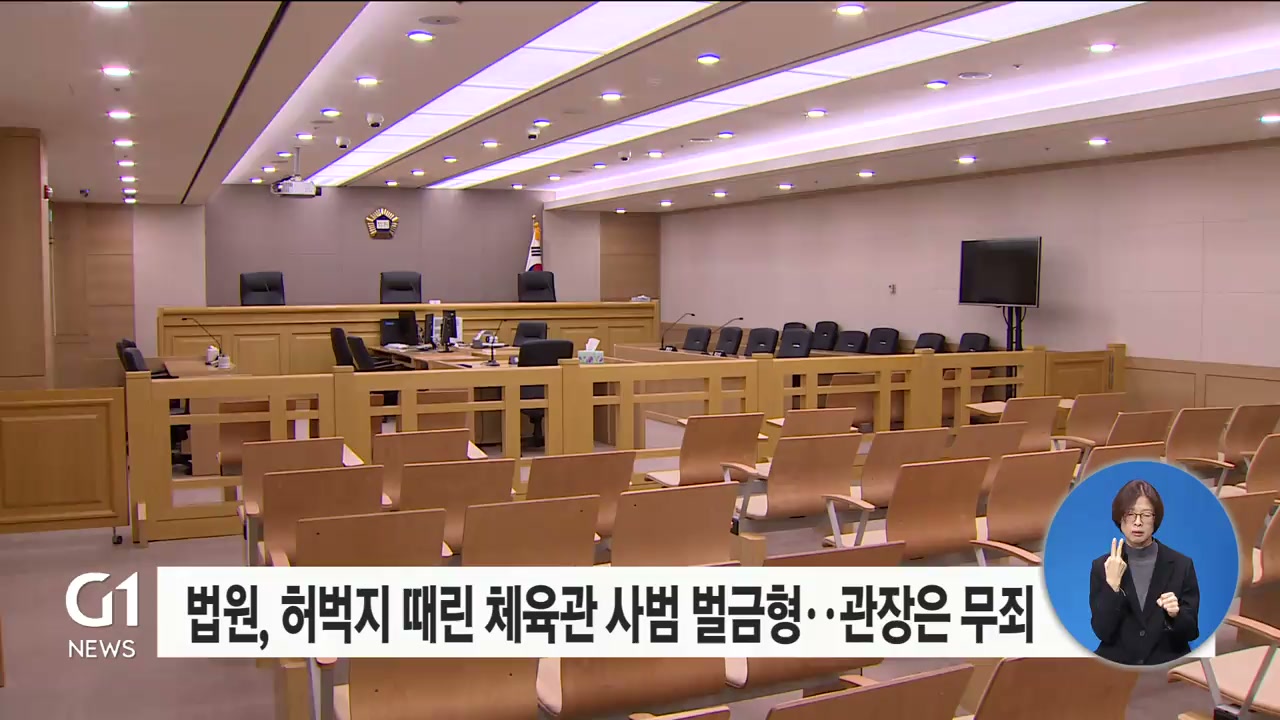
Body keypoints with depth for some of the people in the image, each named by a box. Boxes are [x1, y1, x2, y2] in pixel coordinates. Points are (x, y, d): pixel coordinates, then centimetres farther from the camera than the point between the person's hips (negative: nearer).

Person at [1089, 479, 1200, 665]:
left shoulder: (1181, 565, 1)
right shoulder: (1102, 566, 0)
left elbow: (1191, 632, 3)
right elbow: (1102, 631, -7)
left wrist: (1176, 614, -17)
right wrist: (1112, 584, -17)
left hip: (1167, 664, 1)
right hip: (1116, 663, -1)